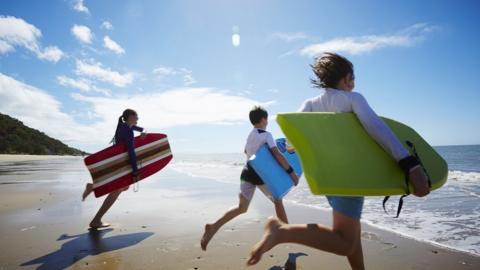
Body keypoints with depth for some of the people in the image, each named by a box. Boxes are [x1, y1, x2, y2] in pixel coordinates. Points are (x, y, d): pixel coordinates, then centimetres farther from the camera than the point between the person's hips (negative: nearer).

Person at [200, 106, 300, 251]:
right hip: (261, 175, -6)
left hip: (247, 173, 6)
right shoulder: (266, 135, -9)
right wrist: (291, 172, -17)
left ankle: (214, 226, -16)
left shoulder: (250, 135, 14)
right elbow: (277, 155, -19)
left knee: (241, 207, 1)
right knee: (278, 201, 16)